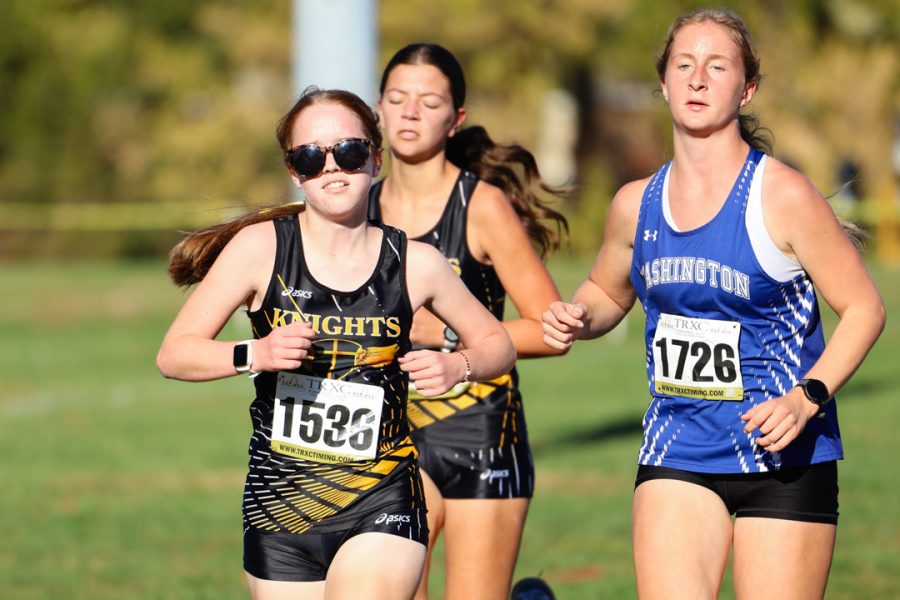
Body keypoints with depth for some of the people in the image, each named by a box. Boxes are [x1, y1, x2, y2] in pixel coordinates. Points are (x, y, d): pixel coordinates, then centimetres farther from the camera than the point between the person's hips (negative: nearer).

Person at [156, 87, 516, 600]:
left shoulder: (415, 264, -1)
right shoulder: (260, 248, -4)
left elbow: (497, 343, 14)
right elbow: (174, 354, -3)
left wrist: (458, 366, -8)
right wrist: (255, 354, -21)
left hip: (382, 505, -1)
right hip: (280, 505, 1)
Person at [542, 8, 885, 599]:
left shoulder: (783, 196, -10)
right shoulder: (637, 205, 4)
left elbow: (864, 308, -5)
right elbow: (606, 293, 24)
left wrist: (806, 399, -18)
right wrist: (577, 320, 0)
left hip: (783, 458, -4)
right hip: (677, 456, 4)